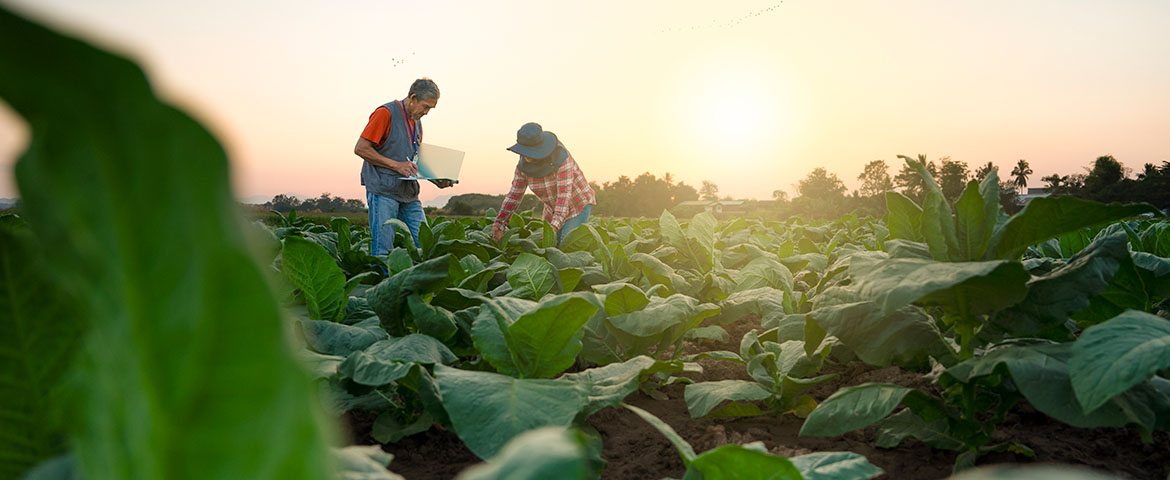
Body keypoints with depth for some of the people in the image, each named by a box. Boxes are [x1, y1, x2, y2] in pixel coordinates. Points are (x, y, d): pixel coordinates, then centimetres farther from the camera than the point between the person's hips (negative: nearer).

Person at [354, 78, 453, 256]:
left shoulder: (417, 122, 18)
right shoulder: (386, 113, -6)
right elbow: (361, 148, -11)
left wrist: (436, 180, 8)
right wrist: (396, 165, -16)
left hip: (409, 194, 7)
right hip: (384, 190, -7)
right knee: (383, 248, -6)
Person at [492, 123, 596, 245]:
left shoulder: (561, 158, -30)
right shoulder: (523, 166, -13)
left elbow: (564, 195, -34)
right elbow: (514, 195, -5)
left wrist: (554, 227, -44)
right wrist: (499, 223, -16)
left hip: (579, 205, -6)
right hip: (554, 210, 6)